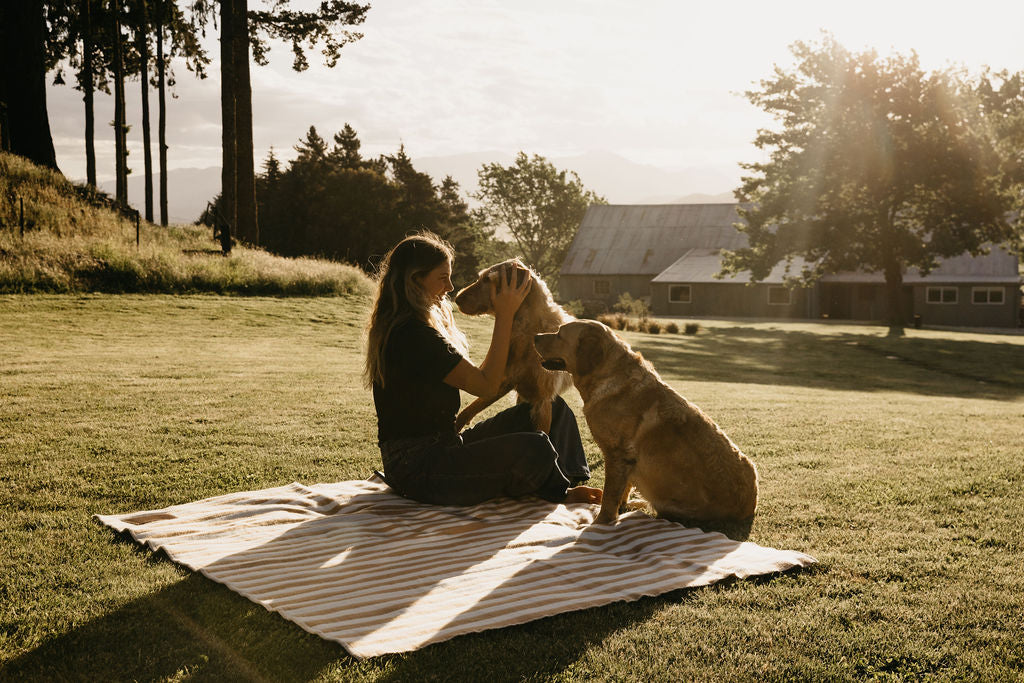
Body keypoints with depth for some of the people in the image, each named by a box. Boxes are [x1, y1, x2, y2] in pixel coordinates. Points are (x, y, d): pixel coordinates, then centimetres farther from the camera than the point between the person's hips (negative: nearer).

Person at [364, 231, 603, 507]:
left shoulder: (396, 327, 12)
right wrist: (505, 315, -12)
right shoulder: (413, 335, -21)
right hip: (418, 471, -11)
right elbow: (485, 384, -17)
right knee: (534, 448, -29)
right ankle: (562, 493, 3)